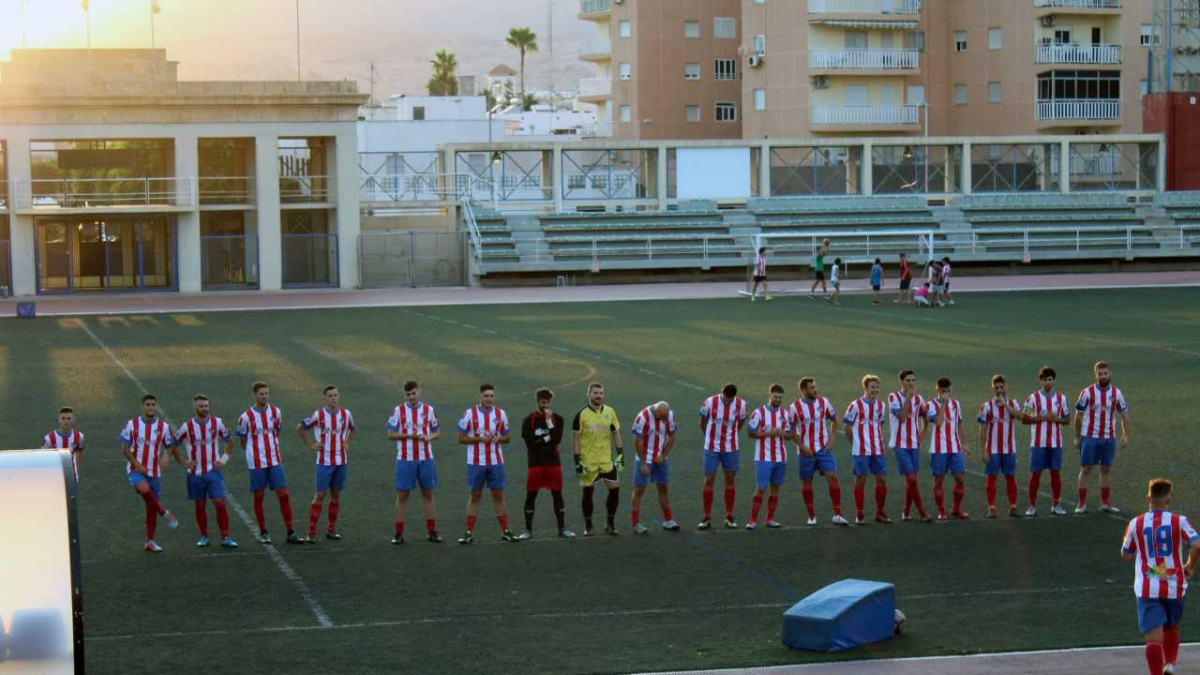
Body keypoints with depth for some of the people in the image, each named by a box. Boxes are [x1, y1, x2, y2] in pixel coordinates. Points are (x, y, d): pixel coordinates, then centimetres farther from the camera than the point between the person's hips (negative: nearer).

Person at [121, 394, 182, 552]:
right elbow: (125, 448, -3)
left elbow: (172, 448, 10)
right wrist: (138, 465, -14)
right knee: (145, 490, -34)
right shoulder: (132, 424, -3)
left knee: (151, 507, 5)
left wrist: (184, 463, -3)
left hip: (154, 472, 3)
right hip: (135, 469, -3)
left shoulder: (163, 427, 2)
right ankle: (165, 513, -15)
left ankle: (150, 541, 15)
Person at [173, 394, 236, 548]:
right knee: (200, 506, 8)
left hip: (214, 471, 0)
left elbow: (229, 441, 11)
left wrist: (224, 459, 0)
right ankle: (204, 536, 23)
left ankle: (225, 537, -5)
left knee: (220, 503, -9)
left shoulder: (217, 423, -4)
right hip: (195, 472, 0)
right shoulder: (187, 427, -7)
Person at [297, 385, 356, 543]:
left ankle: (331, 530, 17)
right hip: (324, 462, -4)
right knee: (320, 495, -6)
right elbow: (300, 428, 4)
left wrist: (347, 444, 10)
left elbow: (352, 429, 24)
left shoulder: (346, 414, 3)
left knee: (336, 495, 8)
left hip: (341, 461, 4)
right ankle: (311, 532, -3)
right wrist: (311, 445, -2)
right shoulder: (318, 415, -6)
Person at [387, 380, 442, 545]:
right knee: (402, 495, 0)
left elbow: (437, 432, 11)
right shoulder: (398, 411, 0)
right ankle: (399, 534, 4)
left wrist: (428, 437, -10)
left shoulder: (429, 410, 5)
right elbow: (391, 435, -2)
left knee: (428, 494, 6)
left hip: (426, 459, 2)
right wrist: (409, 435, -15)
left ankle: (432, 532, 12)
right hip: (405, 459, -2)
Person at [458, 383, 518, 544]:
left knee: (498, 495, 4)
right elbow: (461, 438, -3)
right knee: (475, 496, 3)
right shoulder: (470, 414, -5)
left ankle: (505, 531, 10)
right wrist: (479, 439, -17)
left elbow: (506, 437, 12)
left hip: (496, 462, 2)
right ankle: (469, 533, 8)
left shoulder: (500, 414, 3)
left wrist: (498, 438, -11)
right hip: (476, 463, -2)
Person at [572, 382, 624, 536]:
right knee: (588, 492, 3)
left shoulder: (610, 412, 5)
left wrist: (621, 454, 5)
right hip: (588, 461, -3)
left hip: (607, 460, 3)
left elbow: (616, 434, 12)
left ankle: (610, 524, 12)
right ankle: (588, 526, 17)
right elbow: (575, 438, -6)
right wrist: (577, 461, -10)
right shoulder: (581, 414, -7)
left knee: (615, 488, -2)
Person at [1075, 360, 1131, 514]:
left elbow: (1124, 414, 9)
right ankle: (1082, 504, 2)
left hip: (1109, 438, 3)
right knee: (1086, 469, -1)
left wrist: (1125, 435, -2)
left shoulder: (1116, 393, 4)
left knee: (1106, 470, 9)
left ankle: (1105, 503, 17)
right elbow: (1078, 415, 1)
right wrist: (1077, 437, 1)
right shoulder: (1087, 392, -4)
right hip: (1089, 437, -3)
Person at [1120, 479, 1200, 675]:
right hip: (1174, 588, 1)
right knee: (1171, 629, 26)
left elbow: (1126, 555, 11)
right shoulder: (1179, 521, -3)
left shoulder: (1136, 524, 1)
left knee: (1153, 638, -7)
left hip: (1147, 590, -1)